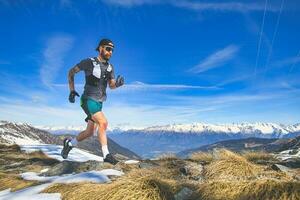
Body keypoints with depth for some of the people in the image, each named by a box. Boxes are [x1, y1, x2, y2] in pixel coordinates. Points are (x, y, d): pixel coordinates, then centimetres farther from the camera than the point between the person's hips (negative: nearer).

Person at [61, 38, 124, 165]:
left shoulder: (110, 67, 8)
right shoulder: (89, 62, -8)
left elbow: (112, 86, 6)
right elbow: (71, 72, 3)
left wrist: (118, 83, -18)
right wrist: (72, 90, -4)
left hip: (99, 103, 7)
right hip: (88, 100, -7)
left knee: (89, 133, 11)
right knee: (103, 122, -25)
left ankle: (69, 143, 36)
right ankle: (106, 155, -18)